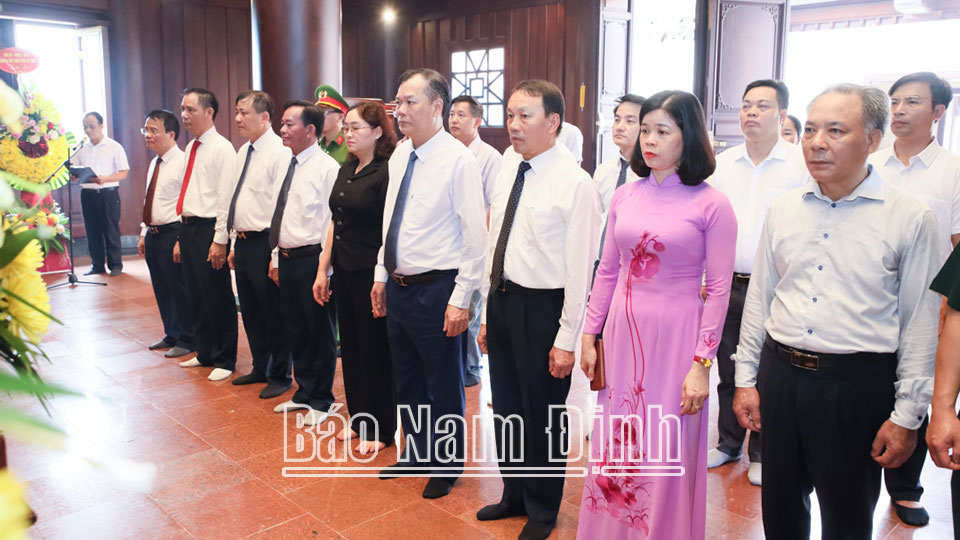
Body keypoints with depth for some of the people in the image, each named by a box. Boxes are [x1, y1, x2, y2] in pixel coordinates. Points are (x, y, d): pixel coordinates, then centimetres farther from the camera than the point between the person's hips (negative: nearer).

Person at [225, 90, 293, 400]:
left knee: (273, 313, 3)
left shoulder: (280, 152, -14)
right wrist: (235, 245, 16)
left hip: (264, 243, -9)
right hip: (243, 243, 9)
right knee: (251, 312, 18)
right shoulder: (243, 151, 14)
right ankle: (260, 368, 34)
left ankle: (280, 375, 18)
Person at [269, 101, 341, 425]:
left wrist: (325, 268, -17)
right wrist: (276, 257, 16)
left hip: (313, 259, -8)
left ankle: (321, 400, 21)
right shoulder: (284, 166, 12)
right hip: (286, 260, 8)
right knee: (295, 330, 17)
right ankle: (304, 392, 34)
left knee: (320, 332, 5)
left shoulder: (327, 168, -13)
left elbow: (332, 220, -15)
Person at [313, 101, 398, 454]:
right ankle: (358, 418, 32)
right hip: (344, 272, 8)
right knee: (351, 347, 16)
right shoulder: (346, 170, 11)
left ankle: (380, 431, 20)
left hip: (370, 275, -8)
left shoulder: (386, 172, -13)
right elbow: (336, 223, 15)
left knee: (375, 352, 4)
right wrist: (323, 270, 13)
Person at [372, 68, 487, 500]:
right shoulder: (399, 156, 8)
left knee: (444, 385, 9)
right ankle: (416, 454, 42)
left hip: (435, 290, -7)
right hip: (397, 286, 8)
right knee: (407, 380, 21)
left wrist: (460, 299, -17)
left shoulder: (458, 160, -15)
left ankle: (447, 465, 31)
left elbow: (475, 236, -16)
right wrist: (381, 276, 15)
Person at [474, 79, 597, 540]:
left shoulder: (574, 182, -15)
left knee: (542, 415, 10)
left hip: (541, 308, -7)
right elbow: (493, 243, 10)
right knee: (505, 407, 20)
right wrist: (488, 313, 13)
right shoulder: (507, 169, 6)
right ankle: (514, 495, 43)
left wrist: (566, 339, -15)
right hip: (500, 300, 7)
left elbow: (579, 266, -15)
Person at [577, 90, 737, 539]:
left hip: (674, 338, -4)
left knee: (667, 453, 7)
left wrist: (701, 364, -11)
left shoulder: (711, 205, -8)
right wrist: (589, 335, 9)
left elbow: (718, 291, -8)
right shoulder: (625, 196, 4)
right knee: (616, 446, 15)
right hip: (622, 333, 4)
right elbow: (607, 271, 9)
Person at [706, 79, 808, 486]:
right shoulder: (722, 164, 8)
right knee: (728, 371, 14)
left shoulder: (801, 164, -6)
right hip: (728, 285, 4)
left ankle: (762, 453, 25)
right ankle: (728, 443, 31)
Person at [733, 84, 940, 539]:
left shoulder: (909, 219, -7)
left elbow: (921, 326, -5)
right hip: (780, 376, 3)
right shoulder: (782, 210, 4)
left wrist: (906, 417, -5)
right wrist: (746, 378, 8)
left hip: (857, 386, -3)